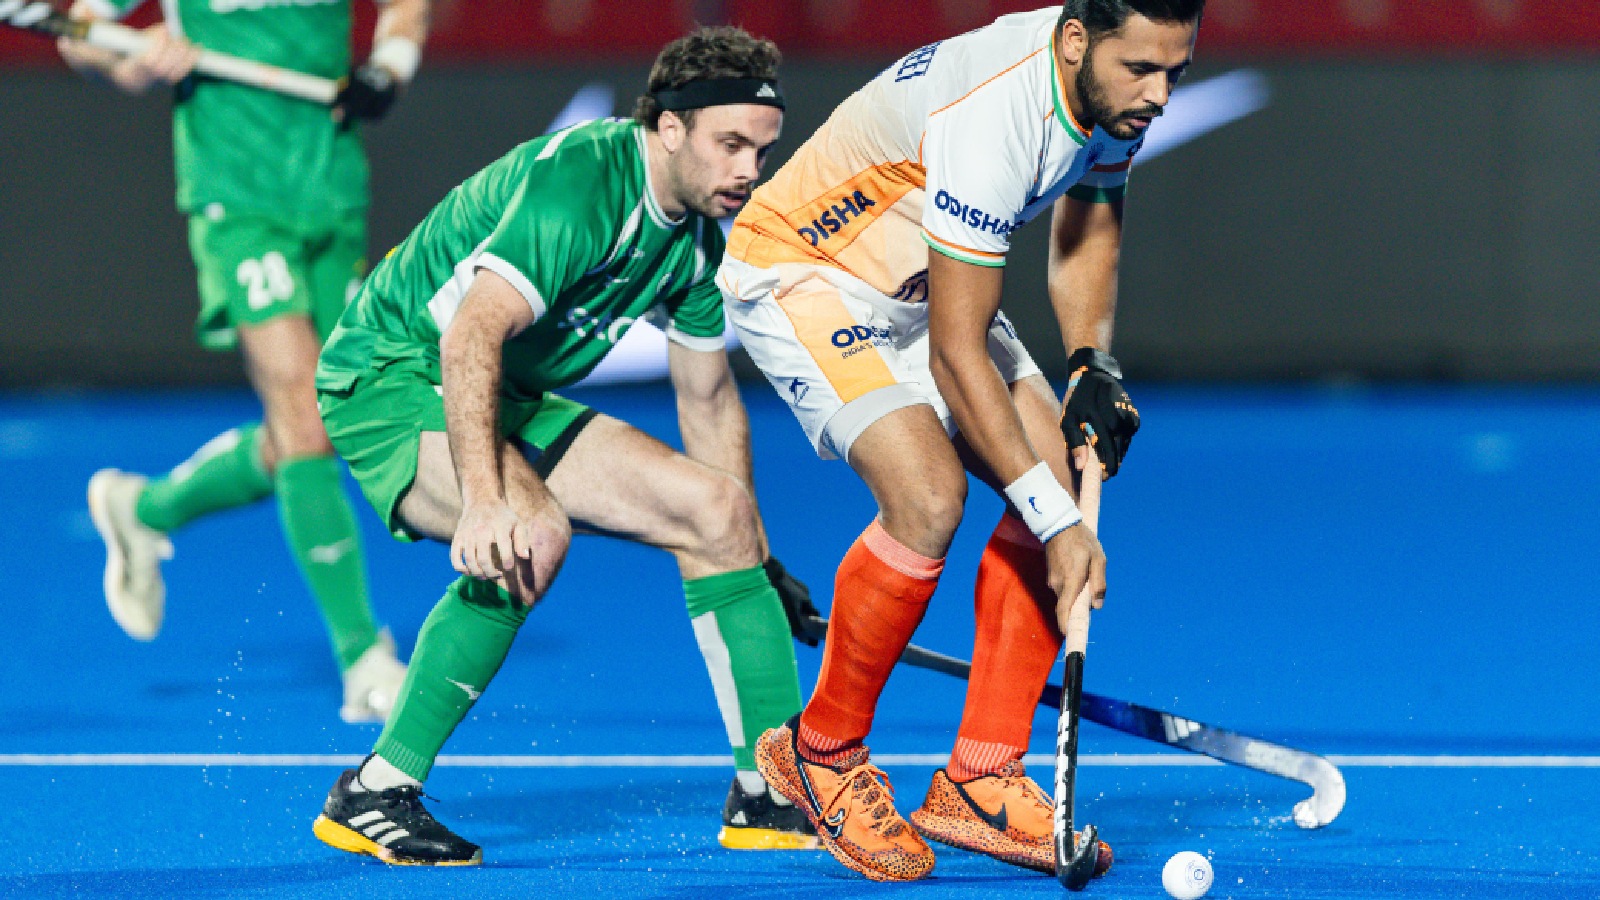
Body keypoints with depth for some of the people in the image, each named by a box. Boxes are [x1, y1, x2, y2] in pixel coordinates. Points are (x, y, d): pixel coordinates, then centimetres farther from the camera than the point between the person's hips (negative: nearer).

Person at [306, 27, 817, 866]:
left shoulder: (698, 237, 3)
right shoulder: (579, 182, -26)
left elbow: (708, 399, 18)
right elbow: (470, 336, -38)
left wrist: (758, 555, 22)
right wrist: (482, 501, -48)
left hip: (509, 402, 9)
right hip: (390, 374, -9)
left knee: (714, 509, 1)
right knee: (530, 536, -35)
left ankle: (771, 791, 10)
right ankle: (372, 795, -26)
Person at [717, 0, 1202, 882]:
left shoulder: (1116, 90, -10)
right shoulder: (992, 115, -36)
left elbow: (1087, 234, 11)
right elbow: (956, 356, -34)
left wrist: (1092, 364, -8)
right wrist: (1055, 522, -33)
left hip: (923, 288, 9)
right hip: (798, 273, -9)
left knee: (1068, 475, -7)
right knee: (929, 494, -27)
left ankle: (979, 780, -1)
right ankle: (822, 753, -6)